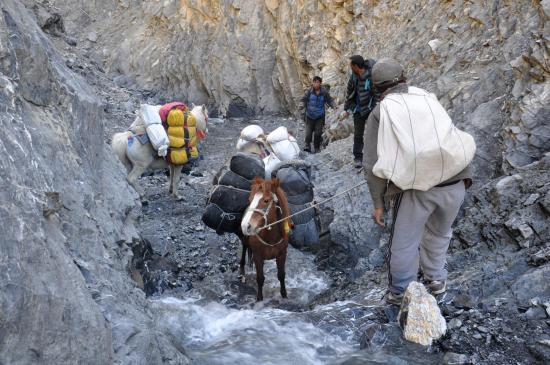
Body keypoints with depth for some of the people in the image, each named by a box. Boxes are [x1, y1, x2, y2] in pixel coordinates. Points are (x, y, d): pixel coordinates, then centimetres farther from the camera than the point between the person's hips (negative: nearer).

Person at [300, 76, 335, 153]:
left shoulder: (324, 92, -4)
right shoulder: (309, 91, -7)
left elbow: (329, 100, 7)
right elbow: (304, 100, 0)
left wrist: (333, 106, -8)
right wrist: (302, 105, -18)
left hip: (320, 116, 0)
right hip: (310, 115, 0)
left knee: (318, 133, 1)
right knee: (308, 132, -6)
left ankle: (317, 148, 14)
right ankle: (307, 145, 5)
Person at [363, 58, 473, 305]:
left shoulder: (379, 113, 7)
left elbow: (373, 164, 1)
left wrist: (378, 203, 8)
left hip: (416, 187, -4)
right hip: (455, 183, 5)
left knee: (404, 244, 14)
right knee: (439, 234, 28)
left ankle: (401, 294, 30)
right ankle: (436, 279, 45)